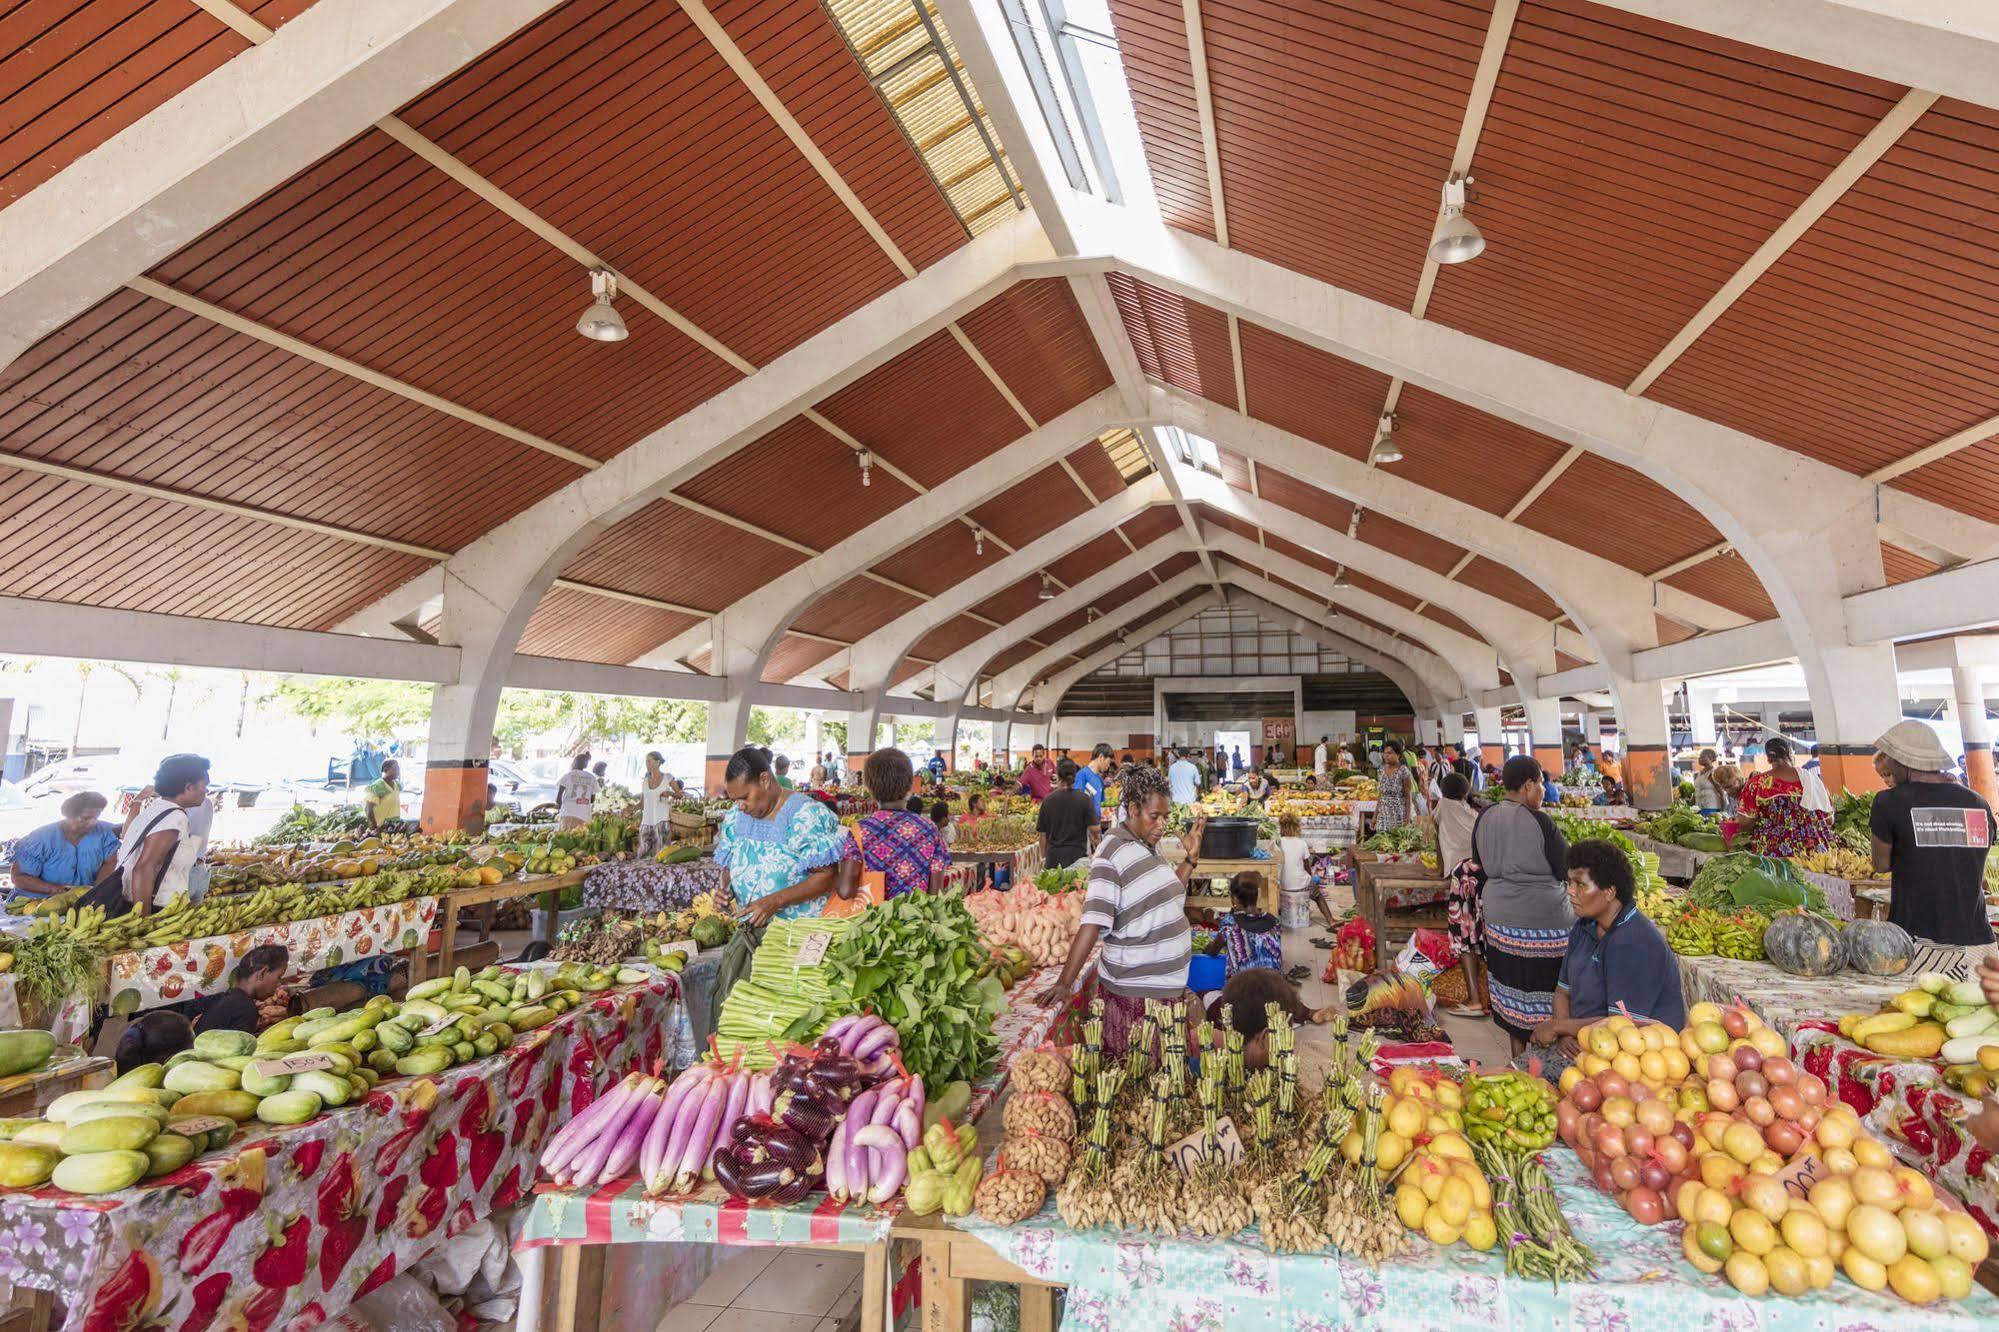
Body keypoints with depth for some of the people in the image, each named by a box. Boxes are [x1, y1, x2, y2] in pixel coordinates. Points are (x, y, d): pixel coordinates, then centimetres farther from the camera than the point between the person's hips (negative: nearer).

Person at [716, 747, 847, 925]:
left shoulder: (806, 815, -11)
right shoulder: (735, 818, 9)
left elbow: (828, 877, -14)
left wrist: (775, 901, -21)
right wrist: (725, 889, -2)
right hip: (749, 928, 4)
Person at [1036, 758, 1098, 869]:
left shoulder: (1048, 800, -3)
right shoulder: (1084, 799, -7)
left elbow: (1042, 833, 2)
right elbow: (1094, 828, -9)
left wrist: (1043, 856, 14)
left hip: (1054, 857, 1)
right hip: (1078, 855, -1)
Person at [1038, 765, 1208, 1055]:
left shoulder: (1148, 846, 9)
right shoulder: (1112, 852, -18)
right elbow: (1093, 922, -25)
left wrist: (1191, 857, 9)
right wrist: (1064, 983, -30)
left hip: (1168, 983, 8)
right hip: (1135, 990, -8)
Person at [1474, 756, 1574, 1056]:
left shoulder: (1484, 820, 2)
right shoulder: (1539, 822, -16)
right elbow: (1567, 870, -7)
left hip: (1498, 916, 6)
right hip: (1543, 919, -6)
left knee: (1513, 986, 15)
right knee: (1544, 992, 5)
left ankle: (1519, 1056, 27)